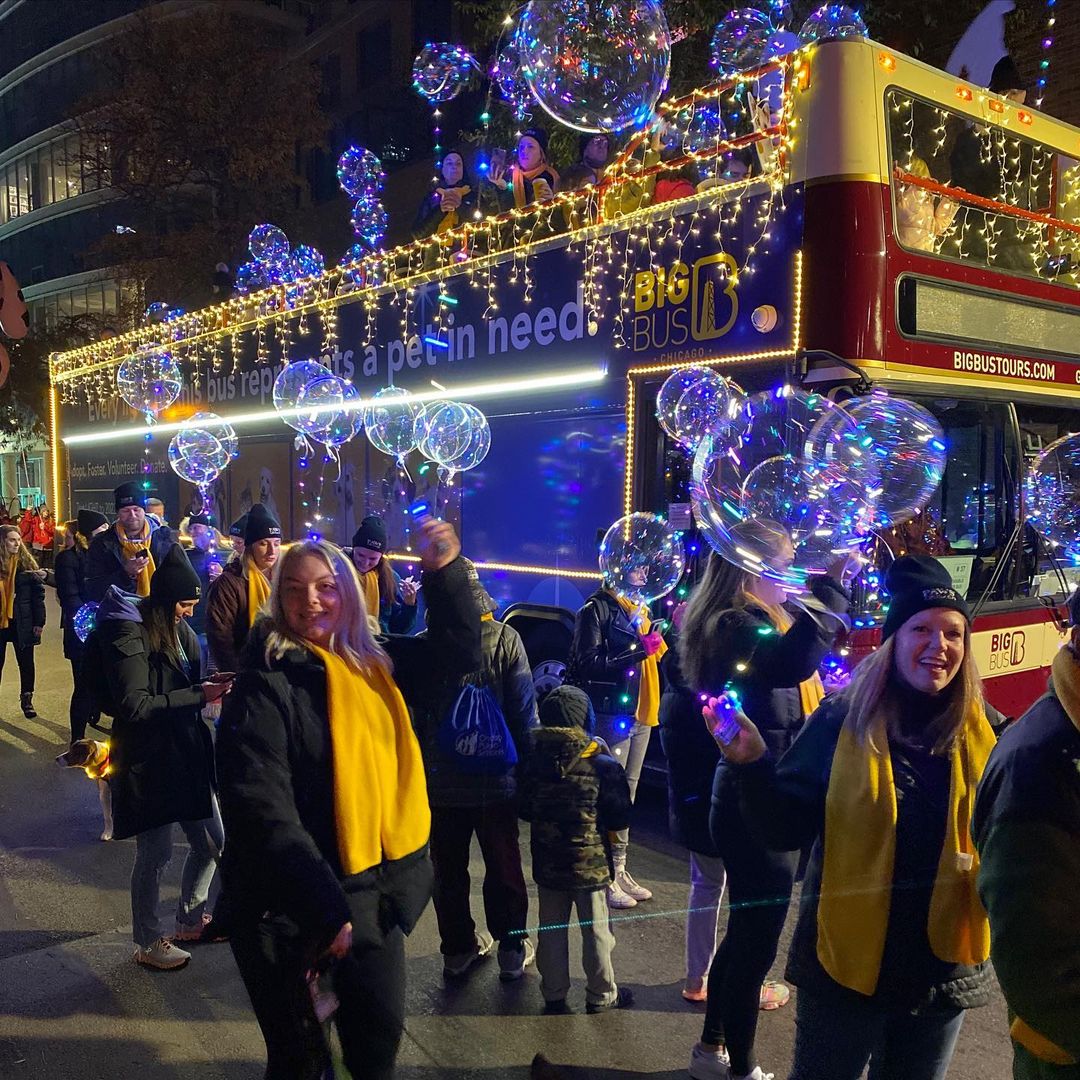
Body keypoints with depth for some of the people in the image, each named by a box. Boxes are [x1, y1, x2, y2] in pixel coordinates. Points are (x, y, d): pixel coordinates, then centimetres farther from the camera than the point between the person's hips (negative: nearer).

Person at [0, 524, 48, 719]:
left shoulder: (26, 562, -1)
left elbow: (38, 593, -2)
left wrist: (39, 621, -6)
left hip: (23, 622, 0)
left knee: (26, 662, 8)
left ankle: (27, 700, 20)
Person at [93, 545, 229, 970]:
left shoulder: (175, 627, 9)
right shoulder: (128, 633, -15)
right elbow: (135, 706, -21)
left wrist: (206, 684, -2)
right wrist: (199, 696, -21)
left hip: (186, 753, 8)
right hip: (147, 760, -8)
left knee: (211, 842, 13)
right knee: (155, 853, 5)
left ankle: (189, 920, 35)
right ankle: (148, 942, 26)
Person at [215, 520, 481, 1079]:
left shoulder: (378, 664, 2)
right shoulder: (265, 682, -16)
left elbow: (458, 649, 12)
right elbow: (260, 806, -22)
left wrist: (444, 571, -4)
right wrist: (324, 906, -26)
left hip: (379, 883, 6)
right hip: (296, 899, -5)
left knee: (380, 1032, 19)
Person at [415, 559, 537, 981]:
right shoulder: (505, 639, -12)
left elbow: (412, 717, -1)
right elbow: (525, 711, -9)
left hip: (441, 782, 1)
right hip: (496, 777, -1)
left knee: (449, 870, 17)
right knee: (503, 867, 14)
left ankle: (458, 948, 29)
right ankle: (512, 949, 25)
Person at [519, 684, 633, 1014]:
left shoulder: (532, 762, -9)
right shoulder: (603, 766, -19)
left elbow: (525, 810, 4)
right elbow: (620, 819, -11)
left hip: (547, 865, 3)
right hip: (591, 865, -3)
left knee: (551, 932, 16)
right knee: (596, 932, 14)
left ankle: (553, 994, 28)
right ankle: (601, 996, 28)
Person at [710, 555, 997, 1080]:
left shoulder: (983, 735, -4)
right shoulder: (842, 721, -12)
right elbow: (784, 831, -12)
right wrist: (753, 763, -27)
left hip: (944, 968, 3)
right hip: (847, 962, -3)